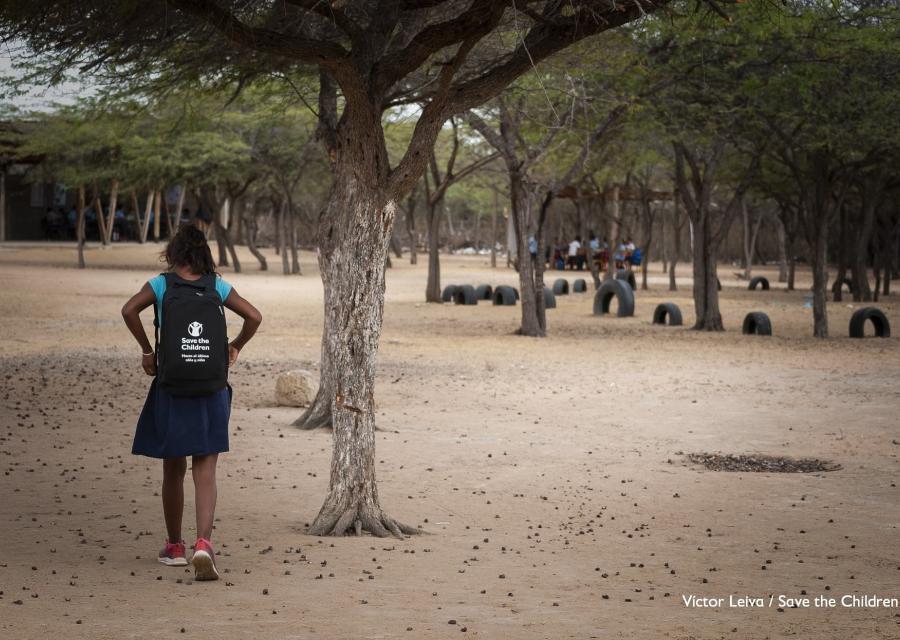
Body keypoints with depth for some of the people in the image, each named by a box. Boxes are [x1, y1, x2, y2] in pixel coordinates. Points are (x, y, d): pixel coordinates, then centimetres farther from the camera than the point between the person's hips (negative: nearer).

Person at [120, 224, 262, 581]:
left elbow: (129, 310, -17)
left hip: (171, 388, 0)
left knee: (173, 470, 14)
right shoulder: (217, 287, 2)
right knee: (205, 472, -1)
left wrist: (147, 350, -5)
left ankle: (174, 547, 23)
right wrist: (235, 348, 9)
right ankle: (203, 543, -19)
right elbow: (254, 316, -5)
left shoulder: (161, 285, -1)